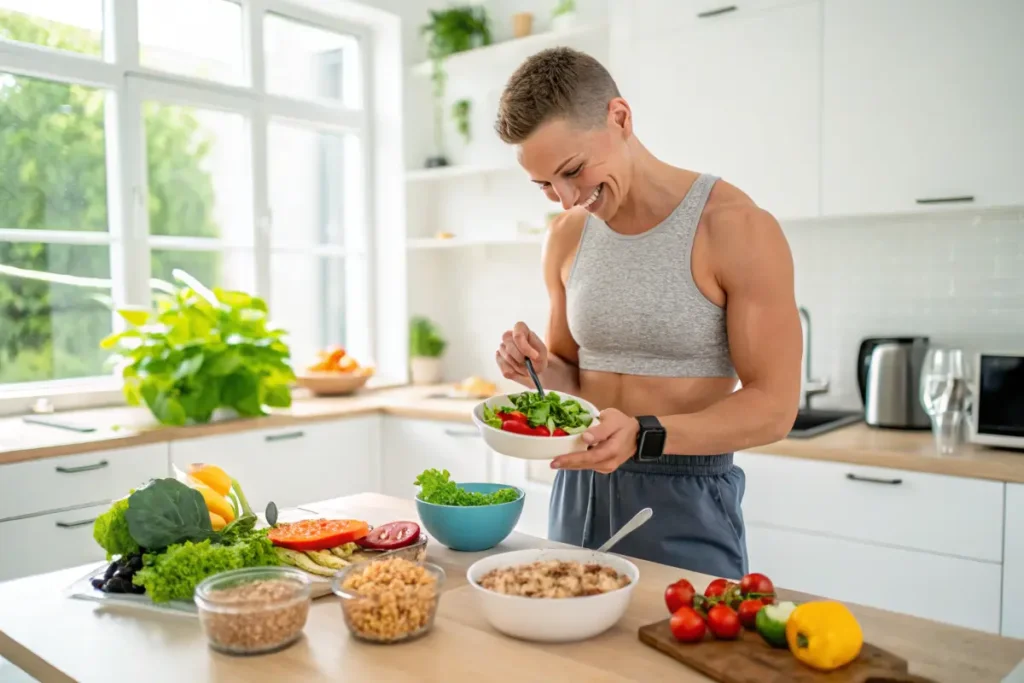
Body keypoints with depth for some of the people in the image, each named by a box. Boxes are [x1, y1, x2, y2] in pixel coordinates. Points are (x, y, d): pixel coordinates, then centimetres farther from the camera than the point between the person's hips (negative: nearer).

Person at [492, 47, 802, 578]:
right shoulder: (566, 239, 2)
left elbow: (773, 406, -15)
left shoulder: (737, 229, -15)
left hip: (684, 499, -5)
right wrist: (541, 369, -9)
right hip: (579, 489, 6)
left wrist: (644, 435, -28)